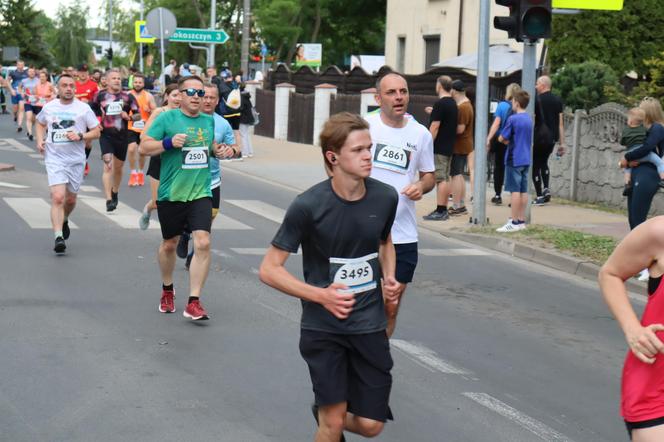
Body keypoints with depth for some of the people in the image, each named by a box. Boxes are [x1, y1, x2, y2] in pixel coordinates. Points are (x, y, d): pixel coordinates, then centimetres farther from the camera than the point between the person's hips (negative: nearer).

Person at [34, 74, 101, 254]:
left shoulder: (83, 108, -1)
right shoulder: (49, 107, 4)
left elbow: (96, 132, 2)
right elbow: (40, 123, 24)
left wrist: (80, 136, -15)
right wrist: (40, 139, 7)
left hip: (76, 159, 1)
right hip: (54, 159, -1)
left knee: (70, 199, 14)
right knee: (58, 197, -17)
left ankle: (64, 221, 47)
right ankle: (58, 237, -20)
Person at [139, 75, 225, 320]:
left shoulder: (209, 121, 9)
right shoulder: (167, 118, -5)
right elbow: (143, 147, -8)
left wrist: (217, 150, 5)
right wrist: (169, 143, -22)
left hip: (200, 193, 2)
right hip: (171, 194, -2)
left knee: (203, 243, -14)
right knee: (169, 244, 15)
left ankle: (194, 302, -9)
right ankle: (167, 290, 41)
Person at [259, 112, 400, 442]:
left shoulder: (385, 198, -4)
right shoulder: (308, 206, -16)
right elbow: (269, 269, -11)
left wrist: (389, 278, 0)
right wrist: (322, 296, -22)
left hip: (369, 325, 4)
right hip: (323, 327, -4)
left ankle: (324, 415, 36)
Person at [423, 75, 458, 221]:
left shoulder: (440, 104, -15)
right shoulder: (453, 104, 13)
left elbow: (435, 126, -18)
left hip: (439, 147, -9)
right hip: (449, 147, 9)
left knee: (440, 179, -9)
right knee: (445, 178, 11)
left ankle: (440, 211, -10)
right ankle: (443, 211, 15)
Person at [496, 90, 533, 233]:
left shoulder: (513, 119, -14)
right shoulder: (529, 119, 10)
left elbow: (502, 138, -8)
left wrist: (505, 139, 11)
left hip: (514, 159, -7)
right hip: (526, 159, 7)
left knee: (515, 190, -5)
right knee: (523, 190, 9)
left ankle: (514, 222, -4)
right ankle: (521, 221, 12)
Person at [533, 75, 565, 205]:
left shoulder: (537, 100, -7)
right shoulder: (558, 100, 8)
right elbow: (560, 123, 7)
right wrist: (562, 143, 9)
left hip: (539, 137, -5)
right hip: (552, 138, 5)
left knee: (536, 165, 6)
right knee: (544, 162, 26)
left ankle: (539, 197, 2)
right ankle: (546, 188, 8)